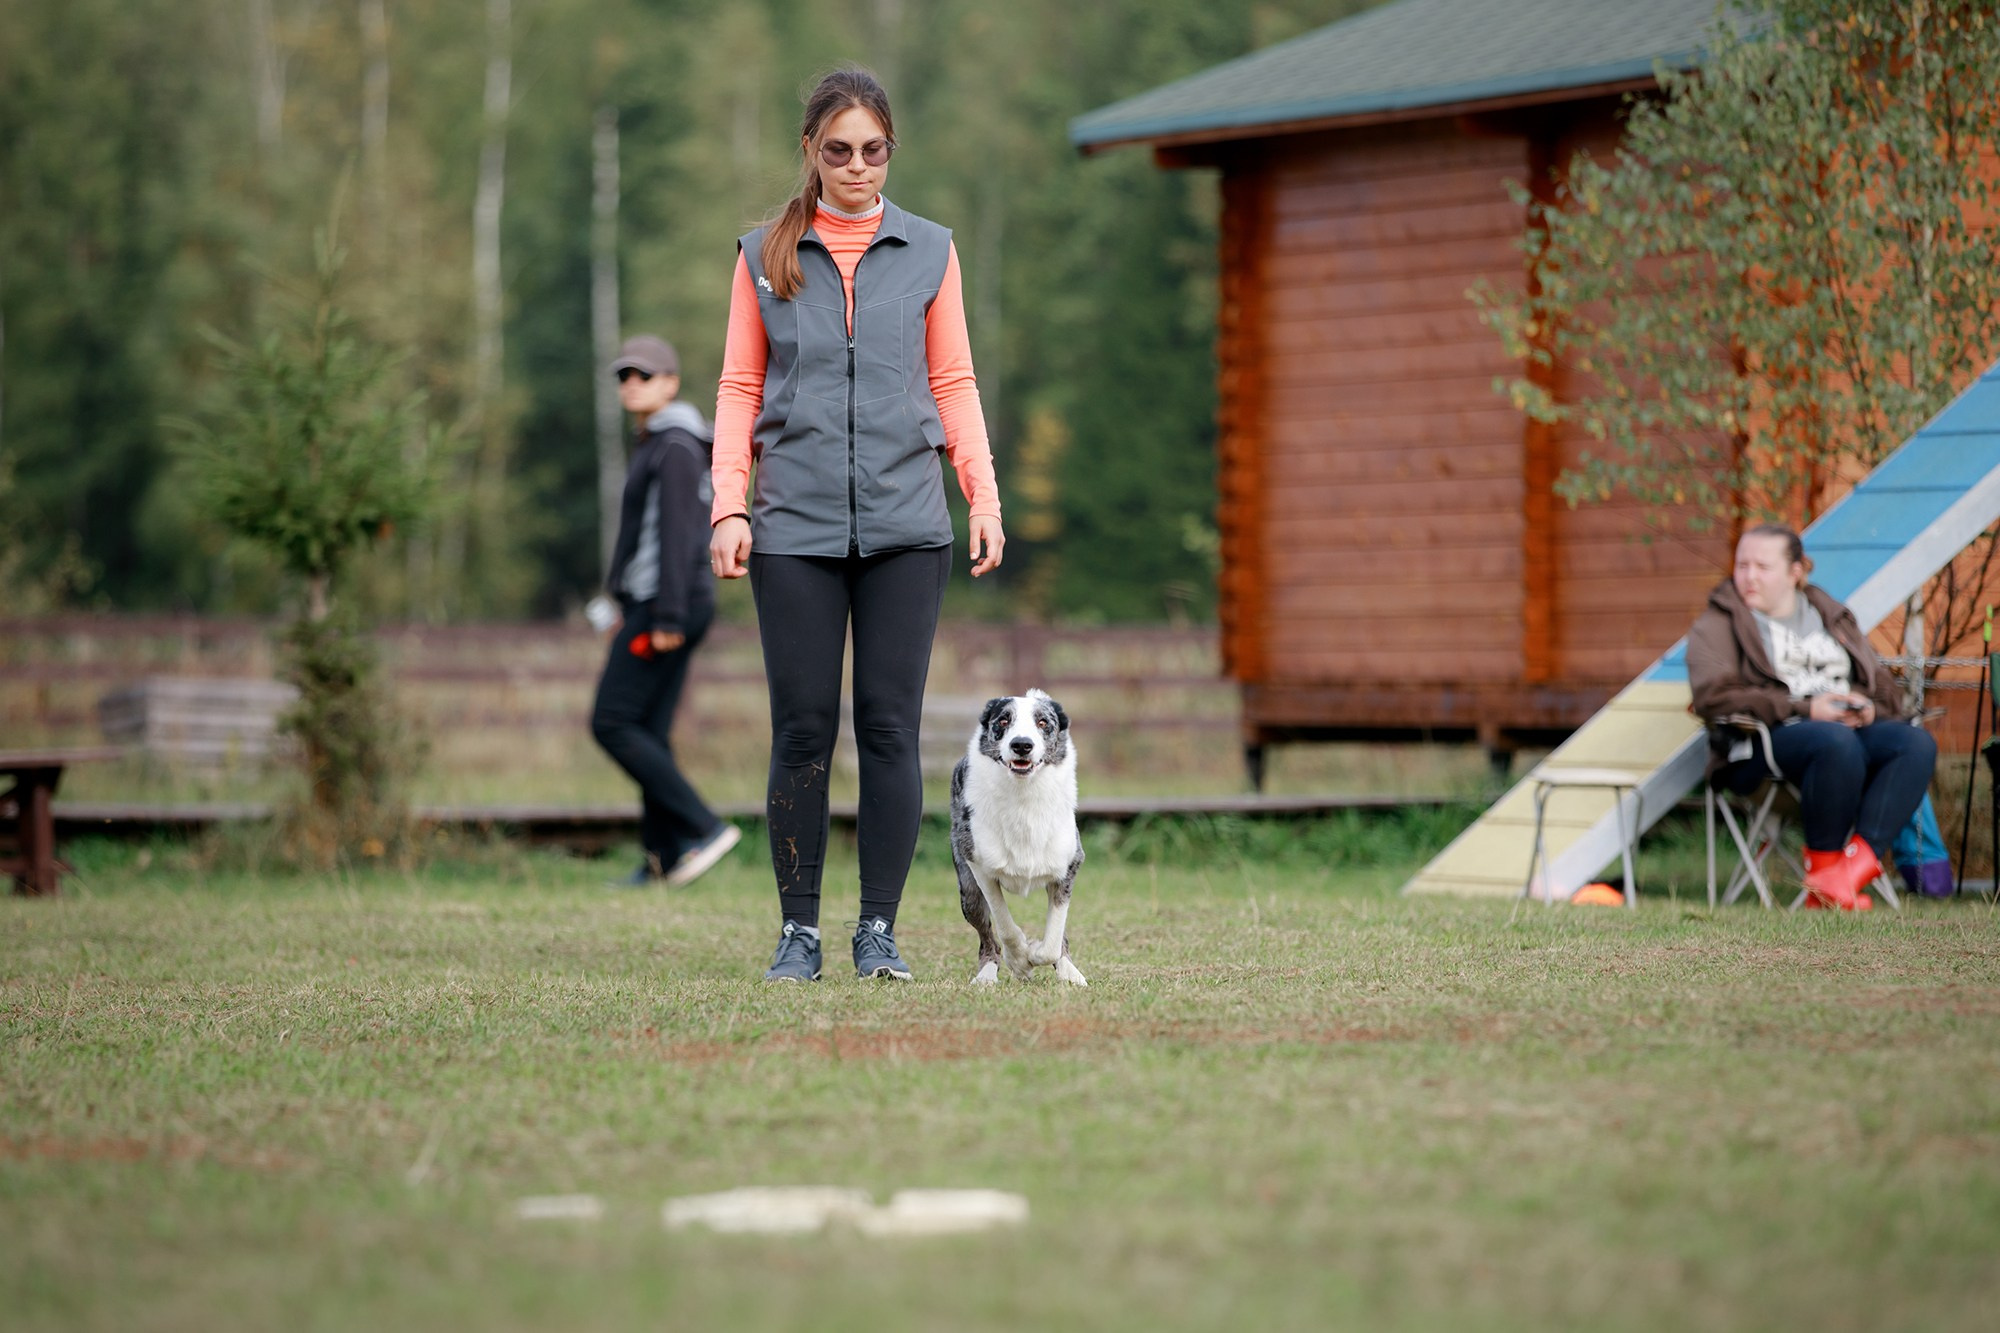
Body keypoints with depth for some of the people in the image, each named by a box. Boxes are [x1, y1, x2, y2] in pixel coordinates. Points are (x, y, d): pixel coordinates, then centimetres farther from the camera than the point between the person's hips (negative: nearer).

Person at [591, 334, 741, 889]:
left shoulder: (675, 447, -12)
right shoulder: (655, 446, 18)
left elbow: (679, 535, -19)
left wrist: (666, 618, -24)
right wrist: (631, 608, 24)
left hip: (665, 608, -10)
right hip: (654, 608, 10)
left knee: (612, 723, -11)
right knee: (649, 732, 7)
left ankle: (704, 827, -14)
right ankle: (664, 857, 5)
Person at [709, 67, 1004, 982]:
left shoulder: (928, 253, 10)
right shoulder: (765, 256, 9)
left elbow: (953, 384, 12)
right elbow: (740, 388, 8)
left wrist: (985, 498, 2)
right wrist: (729, 507, -2)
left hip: (904, 526, 0)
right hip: (795, 528, 0)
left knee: (891, 727, -2)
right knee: (802, 729, 0)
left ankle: (879, 930, 4)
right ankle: (799, 929, 7)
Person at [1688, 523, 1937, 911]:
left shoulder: (1834, 618, 26)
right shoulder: (1716, 624, 11)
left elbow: (1884, 686, 24)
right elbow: (1713, 696, -6)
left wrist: (1869, 708, -3)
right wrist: (1804, 709, -14)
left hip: (1854, 728, 5)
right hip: (1765, 740, -5)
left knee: (1917, 743, -27)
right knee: (1837, 742, -39)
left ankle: (1855, 865, -38)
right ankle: (1824, 861, -24)